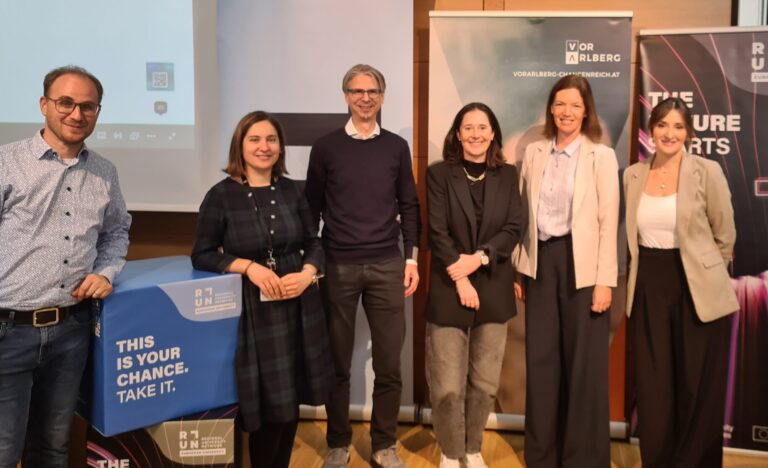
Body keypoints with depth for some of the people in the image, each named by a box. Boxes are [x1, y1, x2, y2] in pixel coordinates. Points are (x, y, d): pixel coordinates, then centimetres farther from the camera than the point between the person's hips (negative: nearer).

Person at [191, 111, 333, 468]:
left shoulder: (291, 190, 5)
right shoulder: (221, 195, -5)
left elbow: (313, 242, 10)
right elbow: (202, 255, -3)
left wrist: (307, 274, -10)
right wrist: (249, 266, -17)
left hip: (298, 306, 4)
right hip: (253, 310, -3)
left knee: (291, 401, 12)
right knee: (268, 404, 4)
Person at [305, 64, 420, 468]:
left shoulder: (396, 147, 8)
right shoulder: (326, 147, 2)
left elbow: (408, 206, 10)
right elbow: (312, 208, 5)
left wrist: (411, 258, 4)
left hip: (387, 265, 2)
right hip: (338, 266, -1)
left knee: (389, 362, 5)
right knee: (337, 362, 7)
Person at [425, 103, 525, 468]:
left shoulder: (507, 175, 8)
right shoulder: (439, 174, 0)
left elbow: (515, 227, 0)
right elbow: (437, 232, -6)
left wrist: (479, 257, -14)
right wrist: (460, 279, -13)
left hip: (493, 290, 3)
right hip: (448, 289, -2)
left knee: (485, 383, 9)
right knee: (447, 386, -2)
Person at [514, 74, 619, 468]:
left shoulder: (601, 156, -3)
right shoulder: (534, 152, 8)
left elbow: (609, 222, -6)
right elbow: (522, 214, 10)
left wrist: (605, 281, -12)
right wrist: (517, 269, 7)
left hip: (582, 264, -3)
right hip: (541, 263, 4)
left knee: (584, 363, 4)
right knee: (541, 361, 10)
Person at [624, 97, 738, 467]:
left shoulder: (707, 172, -7)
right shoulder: (633, 175, 3)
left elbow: (725, 235, 1)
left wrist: (704, 271, 9)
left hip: (698, 292, -3)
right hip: (648, 289, 3)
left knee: (699, 390, 7)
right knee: (653, 388, 9)